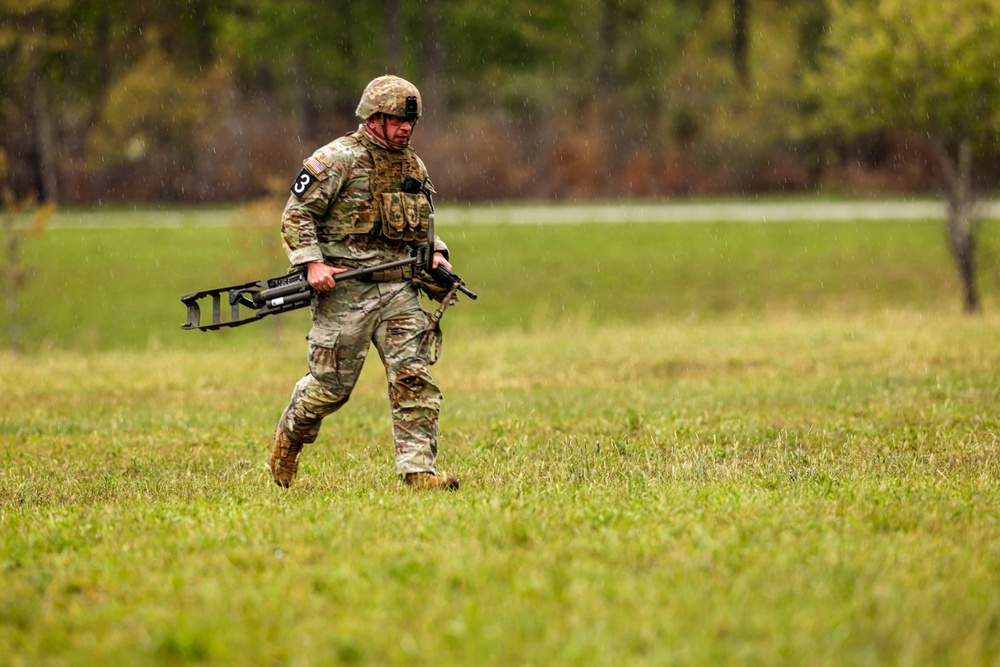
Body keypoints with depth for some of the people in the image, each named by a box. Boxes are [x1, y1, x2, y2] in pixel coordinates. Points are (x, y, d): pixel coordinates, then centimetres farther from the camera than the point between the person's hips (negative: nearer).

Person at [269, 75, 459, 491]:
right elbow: (296, 214, -7)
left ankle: (418, 471, -11)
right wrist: (311, 263, -19)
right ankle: (290, 436, 31)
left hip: (399, 289, 5)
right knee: (331, 384, 2)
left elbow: (423, 224, 29)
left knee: (413, 377, -8)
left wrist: (435, 254, 9)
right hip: (344, 289, -5)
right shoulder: (339, 159, -7)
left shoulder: (413, 167, 15)